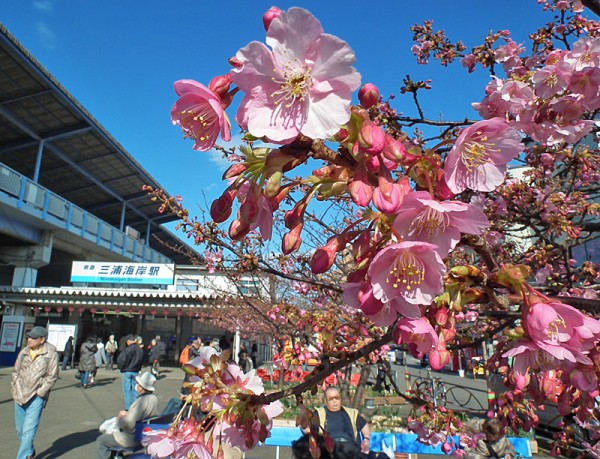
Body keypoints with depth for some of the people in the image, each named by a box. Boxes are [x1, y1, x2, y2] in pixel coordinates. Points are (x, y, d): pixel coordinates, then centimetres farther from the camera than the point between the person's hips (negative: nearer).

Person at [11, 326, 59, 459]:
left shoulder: (51, 354, -12)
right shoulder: (24, 351, 3)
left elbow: (52, 376, -11)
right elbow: (16, 371, 11)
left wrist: (39, 393, -12)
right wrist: (17, 389, 1)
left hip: (36, 398, -6)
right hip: (19, 396, 6)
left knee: (28, 431, -8)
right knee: (20, 430, 18)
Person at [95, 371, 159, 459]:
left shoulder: (141, 402, -31)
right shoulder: (154, 398, -5)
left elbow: (128, 426, -29)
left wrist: (119, 419, -11)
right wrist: (127, 413, 3)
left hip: (132, 439, -9)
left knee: (100, 440, 6)